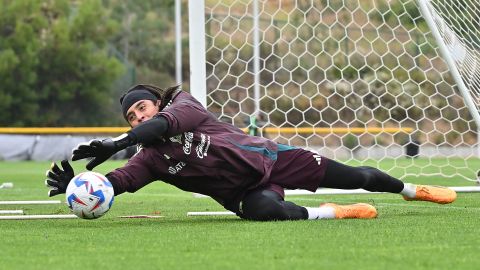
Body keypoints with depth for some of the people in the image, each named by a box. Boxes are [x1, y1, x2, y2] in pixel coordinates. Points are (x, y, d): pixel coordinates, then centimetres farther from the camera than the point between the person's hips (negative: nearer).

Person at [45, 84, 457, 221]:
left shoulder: (184, 105, -10)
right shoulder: (151, 158, 0)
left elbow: (166, 122, -32)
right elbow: (120, 181, -14)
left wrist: (116, 143, -44)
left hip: (268, 157, -2)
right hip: (246, 193, 2)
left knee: (354, 177, 0)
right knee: (263, 211, -36)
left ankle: (412, 190, 27)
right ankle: (331, 213, -14)